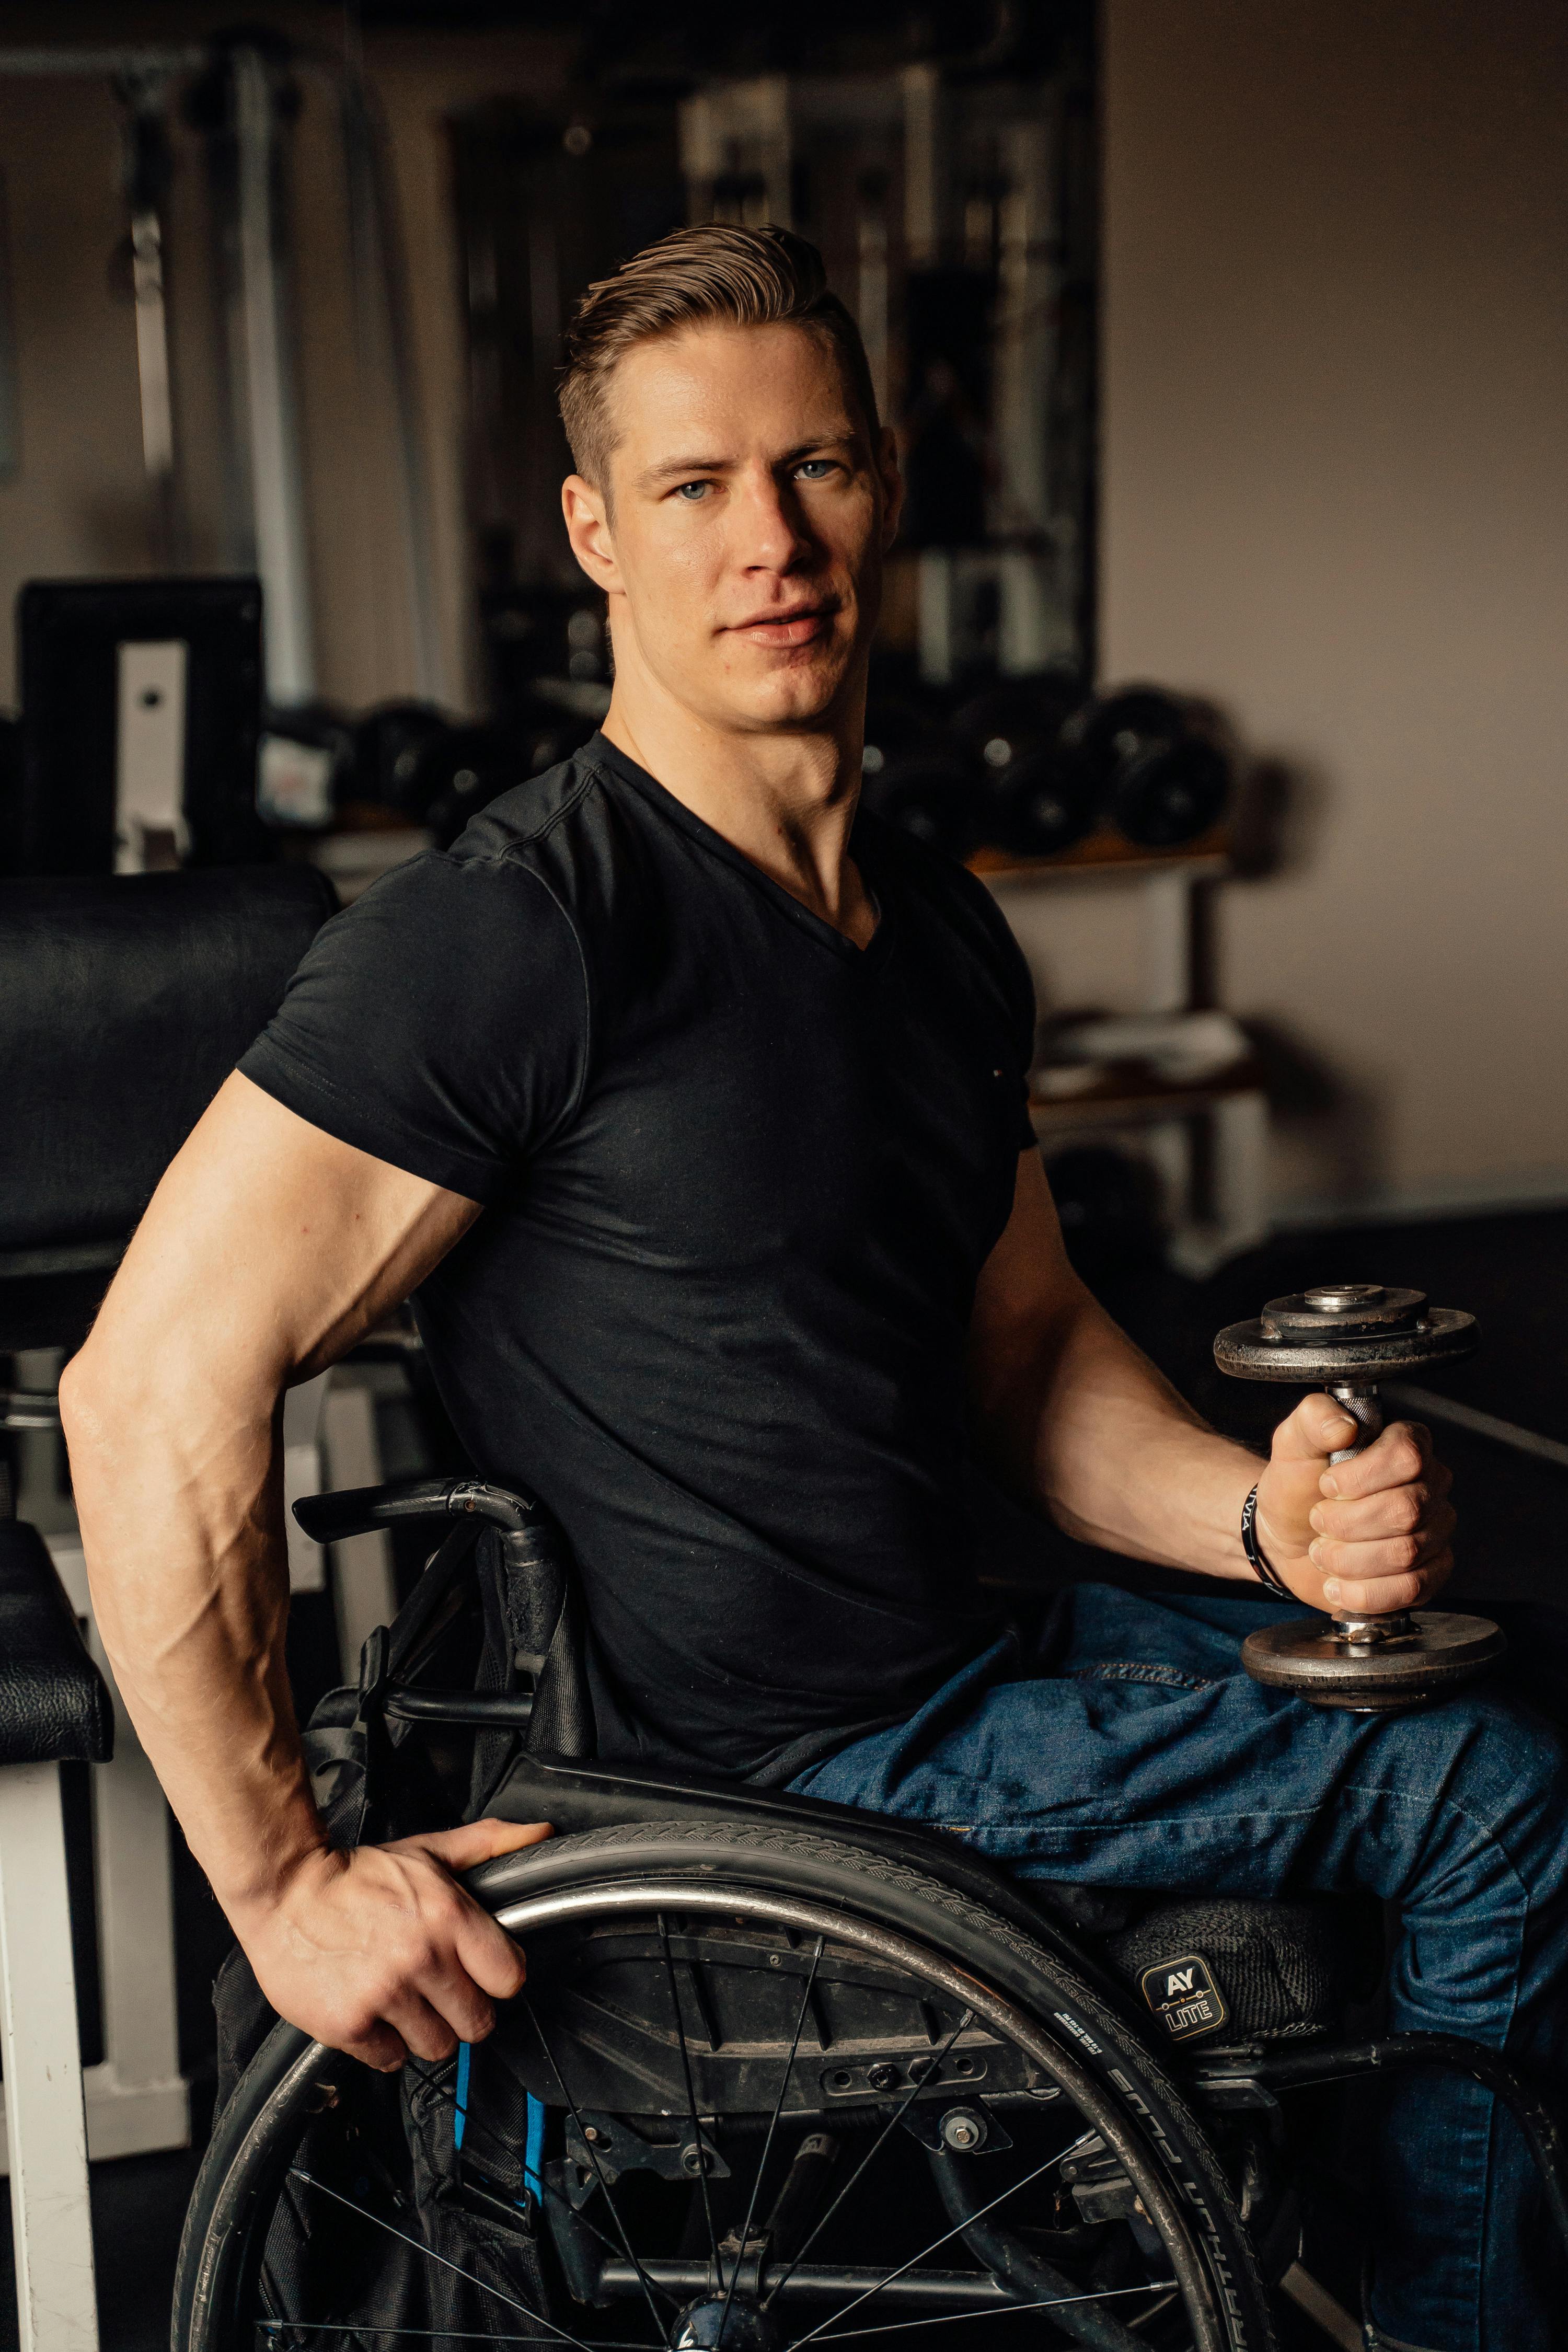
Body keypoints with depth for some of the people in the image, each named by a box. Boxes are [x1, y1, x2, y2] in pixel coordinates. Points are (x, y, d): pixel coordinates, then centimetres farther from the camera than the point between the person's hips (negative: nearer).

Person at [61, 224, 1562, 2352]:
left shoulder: (941, 929, 7)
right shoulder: (516, 929, -21)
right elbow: (158, 1383, -23)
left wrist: (1265, 1514, -6)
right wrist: (285, 1882, -22)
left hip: (951, 1659, 9)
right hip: (769, 1777, -9)